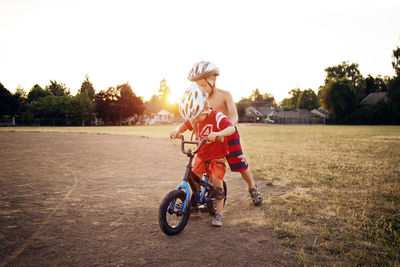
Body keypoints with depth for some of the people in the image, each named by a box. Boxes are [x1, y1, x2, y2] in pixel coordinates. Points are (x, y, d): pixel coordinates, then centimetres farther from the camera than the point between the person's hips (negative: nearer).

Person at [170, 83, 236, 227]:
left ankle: (219, 213, 2)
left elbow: (231, 128, -35)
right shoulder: (194, 118, -2)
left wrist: (218, 133, -55)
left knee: (217, 182, -11)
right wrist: (177, 130, -14)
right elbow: (184, 125, 10)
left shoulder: (217, 117, -22)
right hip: (201, 154, 6)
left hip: (217, 156, -5)